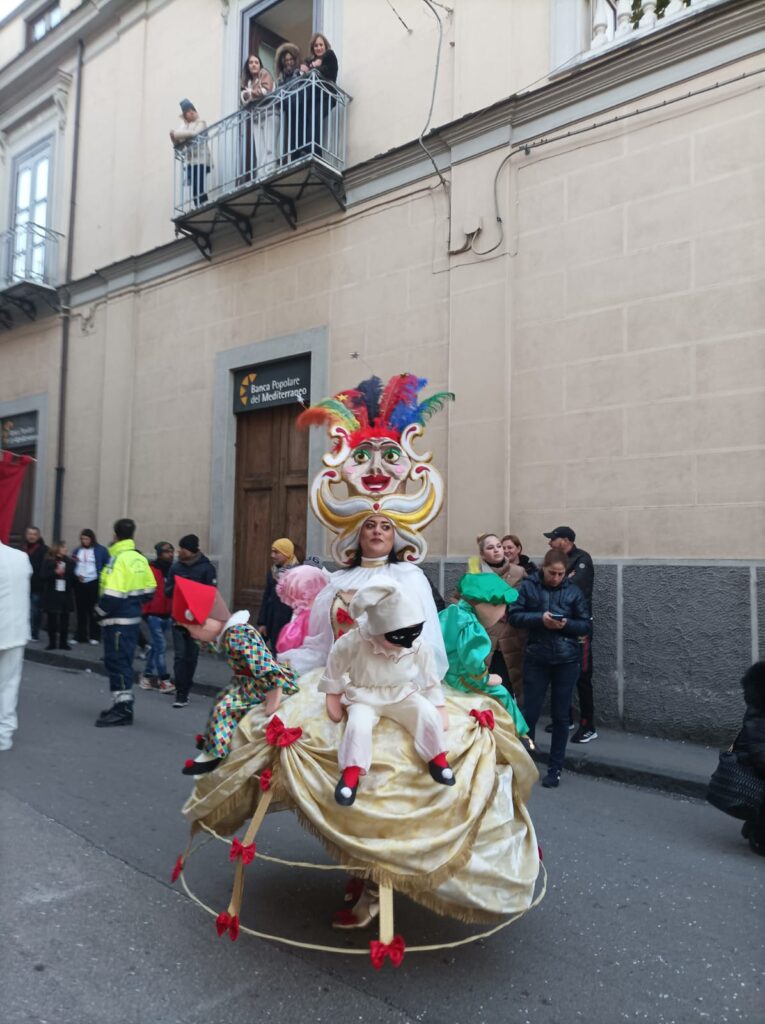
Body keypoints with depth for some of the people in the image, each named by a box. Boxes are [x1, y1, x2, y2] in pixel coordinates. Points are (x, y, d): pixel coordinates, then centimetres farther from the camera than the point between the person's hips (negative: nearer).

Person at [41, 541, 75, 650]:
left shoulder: (70, 561, 4)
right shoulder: (48, 561, -2)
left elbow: (73, 577, 5)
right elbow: (44, 576, -8)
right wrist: (55, 572, -20)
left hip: (66, 594, 2)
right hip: (52, 594, -2)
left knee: (64, 619, 6)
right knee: (51, 619, 5)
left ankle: (63, 643, 14)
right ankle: (52, 642, 16)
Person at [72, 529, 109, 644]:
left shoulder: (101, 550, -3)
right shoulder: (77, 550, 11)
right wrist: (76, 574, -5)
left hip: (94, 583, -4)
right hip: (79, 584, 4)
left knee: (93, 610, 1)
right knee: (80, 610, 7)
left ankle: (94, 636, 10)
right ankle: (80, 636, 14)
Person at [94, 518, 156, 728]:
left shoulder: (118, 559, -18)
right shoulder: (140, 559, 7)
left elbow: (112, 595, -24)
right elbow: (149, 589, 11)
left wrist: (99, 610, -8)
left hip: (117, 620, -9)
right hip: (133, 618, 9)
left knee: (116, 662, -3)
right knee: (123, 661, 16)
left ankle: (123, 709, 1)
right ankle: (122, 705, 24)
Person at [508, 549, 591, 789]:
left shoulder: (573, 591, 2)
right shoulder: (528, 586, -1)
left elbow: (586, 624, 4)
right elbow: (514, 616, -5)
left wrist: (566, 624, -16)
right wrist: (539, 618, -20)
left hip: (566, 661, 1)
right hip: (536, 659, -1)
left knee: (560, 716, 8)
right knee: (530, 712, 4)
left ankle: (555, 768, 21)